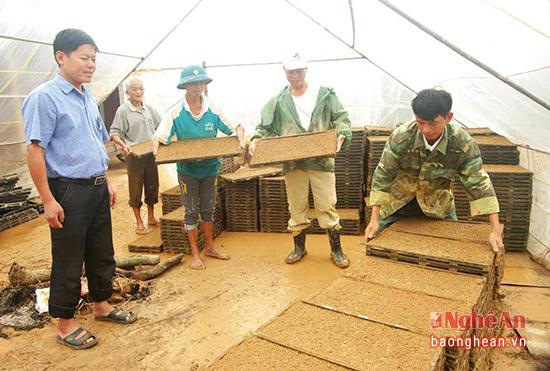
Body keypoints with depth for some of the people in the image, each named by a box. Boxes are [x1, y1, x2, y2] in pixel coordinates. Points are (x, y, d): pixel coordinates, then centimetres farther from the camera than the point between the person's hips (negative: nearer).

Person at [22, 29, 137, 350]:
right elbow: (35, 149, -16)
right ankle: (65, 323, 22)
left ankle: (102, 305, 36)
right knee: (69, 261, 5)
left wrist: (106, 182, 17)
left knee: (102, 253, 17)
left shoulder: (89, 99, 12)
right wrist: (48, 200, -19)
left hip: (97, 188, 8)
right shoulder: (45, 98, -12)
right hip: (69, 191, -7)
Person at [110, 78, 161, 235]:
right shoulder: (123, 110, -7)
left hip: (151, 154, 5)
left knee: (152, 186, 12)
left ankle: (151, 217, 29)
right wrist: (123, 145, -25)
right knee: (136, 188, 4)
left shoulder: (149, 109, 7)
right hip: (134, 155, -4)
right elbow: (114, 133, -8)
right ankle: (139, 222, 18)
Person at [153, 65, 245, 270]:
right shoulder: (175, 113, -12)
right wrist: (157, 152, -37)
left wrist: (241, 140, -22)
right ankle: (195, 253, 21)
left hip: (210, 168, 2)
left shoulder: (213, 110, -8)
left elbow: (237, 127, -2)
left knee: (208, 209, 16)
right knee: (191, 211, 7)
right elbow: (159, 137, -16)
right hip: (187, 170, -2)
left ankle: (210, 247, 33)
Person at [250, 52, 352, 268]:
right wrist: (256, 139, -11)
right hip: (293, 163, 2)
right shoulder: (279, 101, 7)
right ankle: (299, 248, 29)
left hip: (322, 160, -2)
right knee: (296, 207, 11)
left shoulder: (326, 95, 3)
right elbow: (265, 126, 9)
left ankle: (336, 250, 18)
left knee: (327, 206, 2)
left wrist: (341, 136, -18)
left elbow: (342, 119, 2)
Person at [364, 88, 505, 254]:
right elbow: (382, 176, -22)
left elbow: (478, 184, -22)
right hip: (397, 201, 0)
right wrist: (374, 220, -26)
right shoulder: (401, 137, -27)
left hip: (437, 206, 1)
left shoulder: (463, 144, -25)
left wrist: (495, 230, -28)